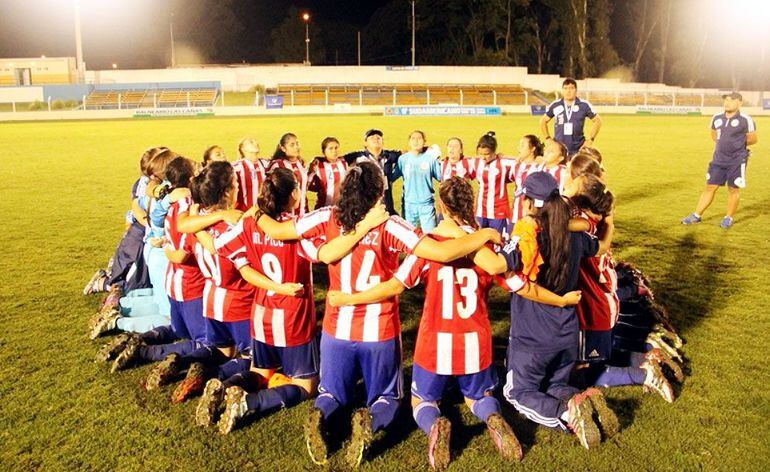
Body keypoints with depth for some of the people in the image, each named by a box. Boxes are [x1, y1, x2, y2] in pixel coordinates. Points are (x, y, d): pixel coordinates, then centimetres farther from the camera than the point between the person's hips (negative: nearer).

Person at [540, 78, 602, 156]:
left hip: (578, 150, -1)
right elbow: (543, 121, 15)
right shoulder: (555, 105, 2)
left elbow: (597, 121, 9)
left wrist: (590, 139, 3)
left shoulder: (584, 105, -1)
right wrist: (548, 139, 7)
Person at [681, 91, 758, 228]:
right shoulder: (716, 118, 4)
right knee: (710, 187, 7)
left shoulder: (745, 120, -11)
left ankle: (729, 218, 19)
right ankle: (697, 215, 11)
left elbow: (752, 140, -1)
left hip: (737, 161, -4)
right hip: (718, 159, 4)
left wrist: (737, 144, 4)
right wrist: (725, 144, 8)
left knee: (733, 189, 5)